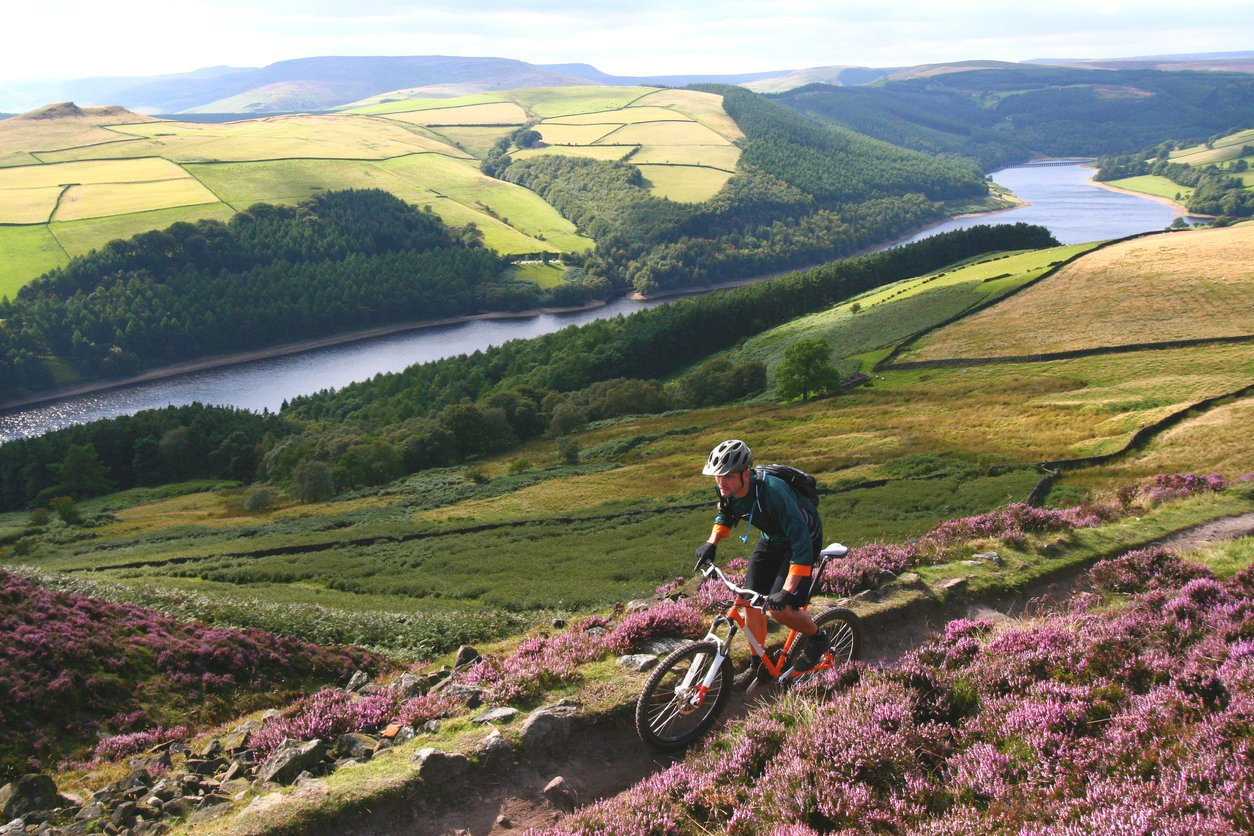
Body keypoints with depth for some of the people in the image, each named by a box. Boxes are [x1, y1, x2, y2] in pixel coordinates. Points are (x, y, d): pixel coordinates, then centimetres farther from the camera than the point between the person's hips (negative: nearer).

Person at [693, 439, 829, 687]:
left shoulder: (772, 492, -39)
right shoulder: (727, 488, -17)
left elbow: (802, 544, -39)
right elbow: (726, 514, 9)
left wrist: (787, 590, -42)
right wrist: (712, 543, -7)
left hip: (802, 540, -7)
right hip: (771, 539, 7)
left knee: (779, 608, -16)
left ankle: (817, 638, 13)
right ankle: (758, 665, 18)